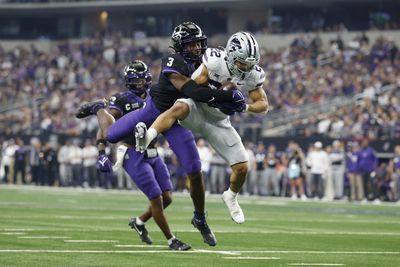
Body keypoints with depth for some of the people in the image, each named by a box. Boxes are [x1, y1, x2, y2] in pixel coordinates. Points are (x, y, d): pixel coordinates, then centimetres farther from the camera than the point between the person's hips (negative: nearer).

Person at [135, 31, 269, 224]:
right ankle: (146, 137, -60)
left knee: (242, 167, 1)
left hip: (218, 121, 4)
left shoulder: (253, 75, -10)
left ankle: (231, 197, 33)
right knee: (180, 107, -41)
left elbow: (263, 105, -1)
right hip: (197, 110, -4)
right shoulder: (214, 60, -21)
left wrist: (244, 107, -22)